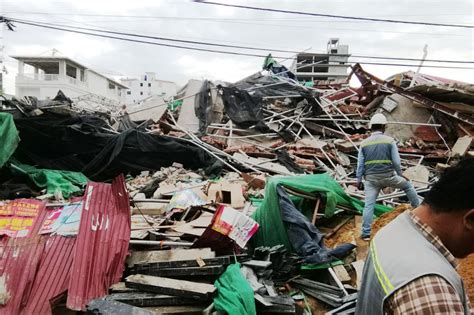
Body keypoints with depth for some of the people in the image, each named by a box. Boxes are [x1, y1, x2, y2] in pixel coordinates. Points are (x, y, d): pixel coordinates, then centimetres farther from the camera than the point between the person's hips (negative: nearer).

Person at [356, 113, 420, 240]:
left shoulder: (364, 143, 3)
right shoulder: (390, 140, -2)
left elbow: (360, 164, 3)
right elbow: (396, 161, -2)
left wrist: (359, 180, 8)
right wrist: (400, 174, 13)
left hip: (371, 179, 1)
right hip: (388, 176, -1)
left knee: (369, 205, 2)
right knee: (408, 185, 27)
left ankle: (365, 233, 3)